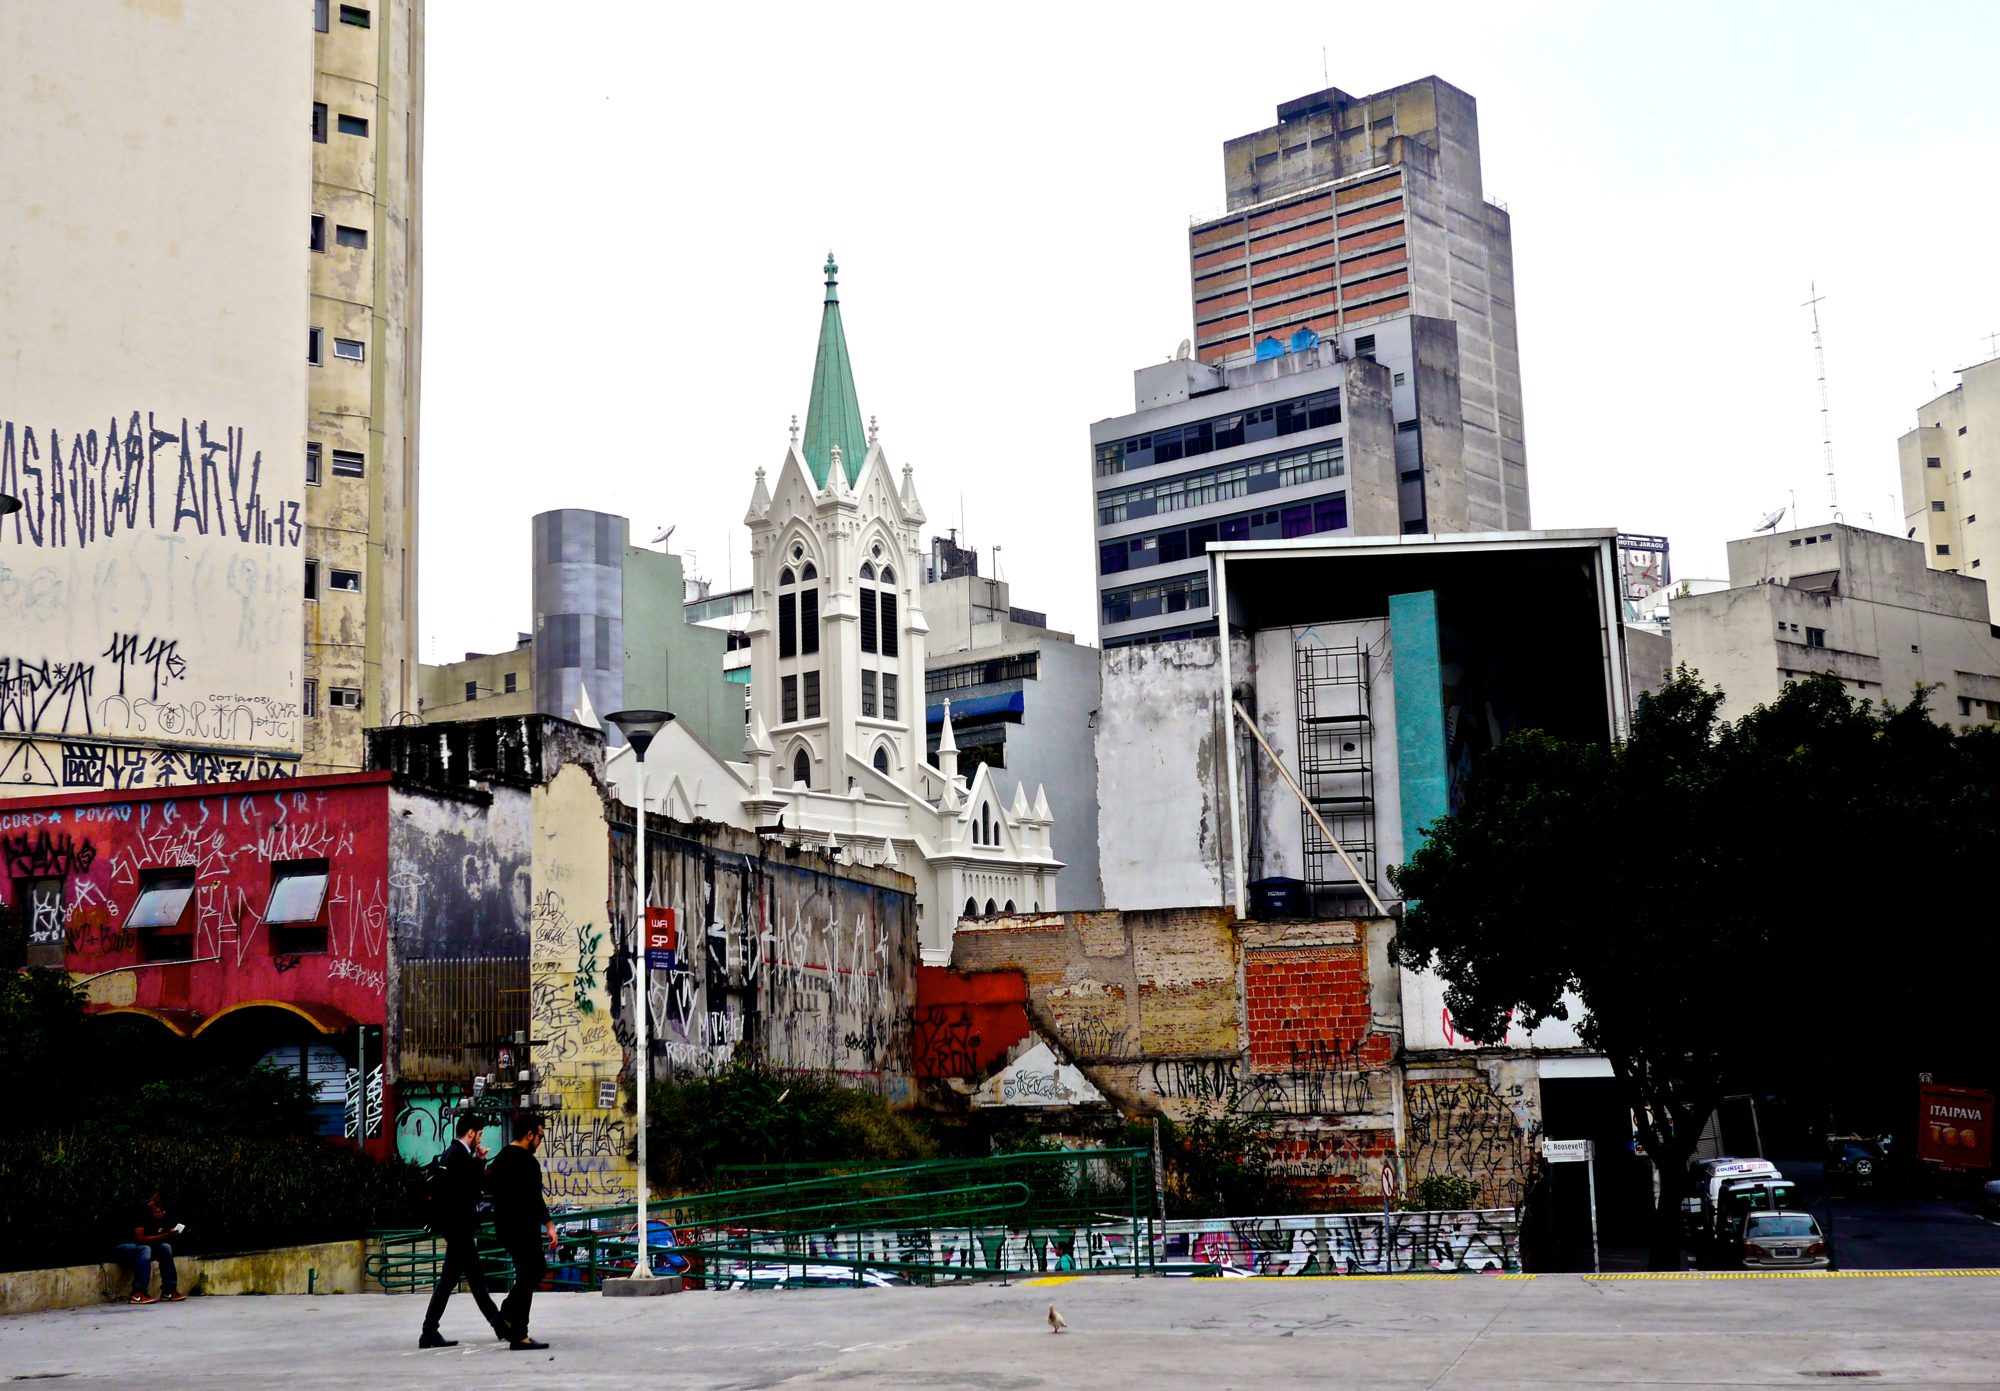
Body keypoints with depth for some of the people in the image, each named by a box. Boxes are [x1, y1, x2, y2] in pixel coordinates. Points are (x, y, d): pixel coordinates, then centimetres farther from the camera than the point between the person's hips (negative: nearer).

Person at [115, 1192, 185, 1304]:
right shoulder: (139, 1210, -23)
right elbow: (139, 1238, -28)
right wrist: (165, 1235, -28)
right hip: (120, 1245, -8)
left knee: (165, 1247, -7)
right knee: (144, 1249, -33)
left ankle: (168, 1290, -7)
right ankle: (137, 1294, -33)